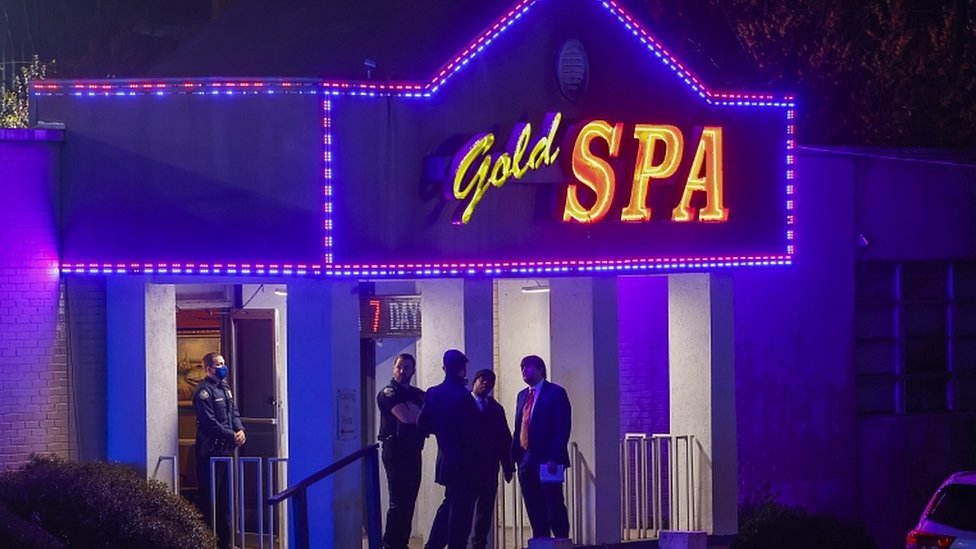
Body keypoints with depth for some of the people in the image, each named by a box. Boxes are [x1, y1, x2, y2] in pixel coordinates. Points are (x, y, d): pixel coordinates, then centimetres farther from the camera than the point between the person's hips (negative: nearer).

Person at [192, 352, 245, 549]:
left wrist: (240, 430, -3)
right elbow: (210, 422, -18)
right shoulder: (204, 391, -12)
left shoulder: (225, 388, 15)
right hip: (211, 450, -9)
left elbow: (234, 413, 17)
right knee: (209, 496, -6)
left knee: (224, 496, 14)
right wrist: (232, 436, -15)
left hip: (226, 449, 9)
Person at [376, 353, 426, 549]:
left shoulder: (418, 394, 18)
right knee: (398, 501, -8)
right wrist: (422, 413, -2)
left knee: (409, 501, 7)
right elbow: (405, 417, -19)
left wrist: (413, 411, -9)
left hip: (413, 451, 7)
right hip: (396, 450, -7)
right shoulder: (389, 393, -5)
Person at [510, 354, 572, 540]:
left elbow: (561, 429, -11)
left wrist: (554, 458, -19)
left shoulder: (555, 393, -3)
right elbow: (518, 429, 17)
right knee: (534, 511, 6)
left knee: (554, 508, -5)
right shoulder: (522, 395, 18)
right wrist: (514, 455, 7)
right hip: (526, 462, 7)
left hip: (547, 461, -7)